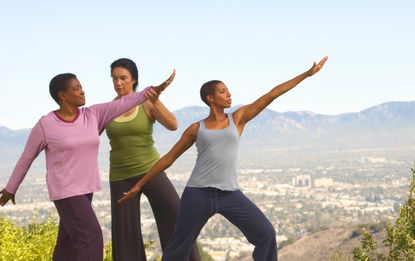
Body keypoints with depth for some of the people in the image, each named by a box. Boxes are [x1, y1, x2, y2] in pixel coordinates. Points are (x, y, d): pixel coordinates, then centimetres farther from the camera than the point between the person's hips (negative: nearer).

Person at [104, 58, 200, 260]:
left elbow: (173, 125, -21)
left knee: (178, 219, -15)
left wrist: (156, 101, -33)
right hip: (121, 177, 2)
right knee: (126, 235, 3)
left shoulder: (147, 104, -5)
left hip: (150, 171, -2)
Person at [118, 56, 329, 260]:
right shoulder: (196, 129, 7)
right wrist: (139, 184, 12)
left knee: (266, 233, -9)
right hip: (198, 193, -1)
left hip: (230, 194, 1)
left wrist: (307, 73, 8)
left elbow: (272, 95, 6)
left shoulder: (238, 118, 9)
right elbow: (169, 158, 12)